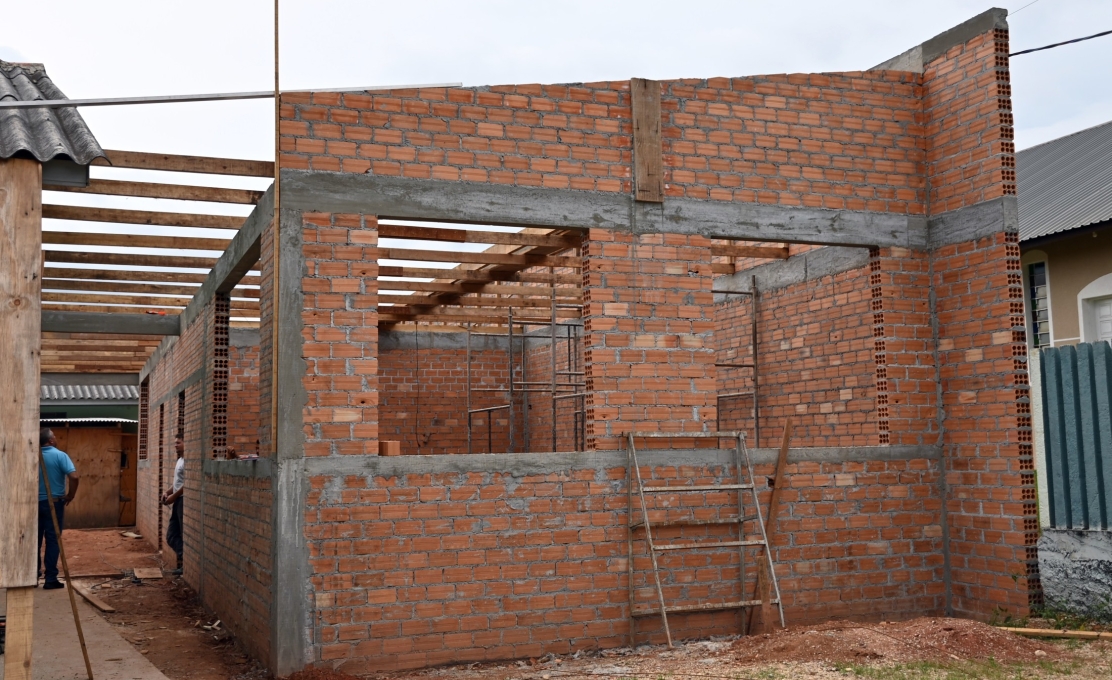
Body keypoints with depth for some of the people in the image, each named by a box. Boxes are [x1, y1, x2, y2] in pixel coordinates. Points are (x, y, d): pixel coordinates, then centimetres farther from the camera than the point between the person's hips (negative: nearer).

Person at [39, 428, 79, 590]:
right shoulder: (59, 455, -11)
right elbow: (74, 477, -21)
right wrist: (70, 496, -7)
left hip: (35, 503, 4)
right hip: (54, 503, -4)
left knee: (35, 540, 12)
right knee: (52, 540, 0)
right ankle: (50, 579, 0)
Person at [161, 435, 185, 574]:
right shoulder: (179, 460, 18)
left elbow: (187, 483, -20)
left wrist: (173, 496, -16)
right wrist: (167, 492, 10)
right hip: (177, 501, 10)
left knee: (184, 535, -4)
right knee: (171, 536, 11)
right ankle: (183, 560, 17)